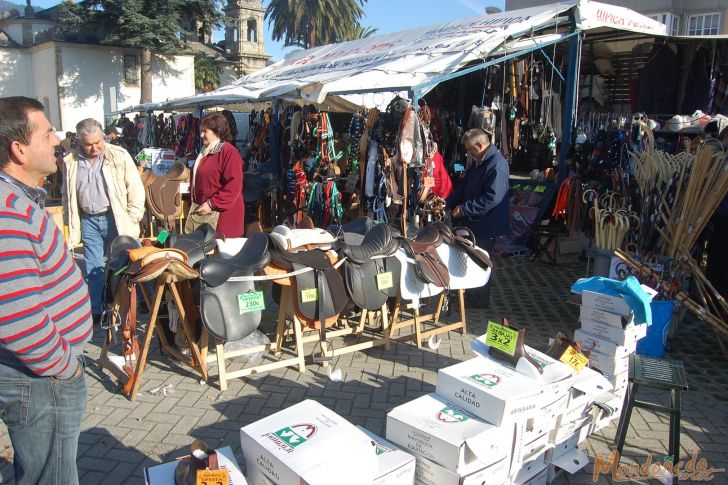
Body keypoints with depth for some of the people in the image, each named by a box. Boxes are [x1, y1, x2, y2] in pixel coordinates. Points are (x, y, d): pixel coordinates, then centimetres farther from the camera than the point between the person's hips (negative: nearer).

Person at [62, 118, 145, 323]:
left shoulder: (119, 156, -8)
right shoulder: (70, 162, 2)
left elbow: (136, 189, -6)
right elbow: (67, 195, 13)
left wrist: (131, 220, -9)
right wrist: (70, 224, 10)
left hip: (116, 219, -3)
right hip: (89, 221, 3)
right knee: (93, 269, 8)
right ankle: (96, 311, 20)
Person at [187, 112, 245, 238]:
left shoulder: (229, 152, -14)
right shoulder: (205, 151, 16)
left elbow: (233, 186, -22)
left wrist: (212, 204, -21)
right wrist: (194, 197, 17)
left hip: (221, 213, -9)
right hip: (201, 210, 9)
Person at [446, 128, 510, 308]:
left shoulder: (497, 165, -22)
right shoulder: (478, 163, 11)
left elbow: (492, 198, -28)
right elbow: (463, 186, 17)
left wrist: (464, 209, -24)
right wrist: (447, 203, 4)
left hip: (486, 226, -9)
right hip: (473, 223, 9)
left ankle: (479, 303, 20)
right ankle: (472, 299, 33)